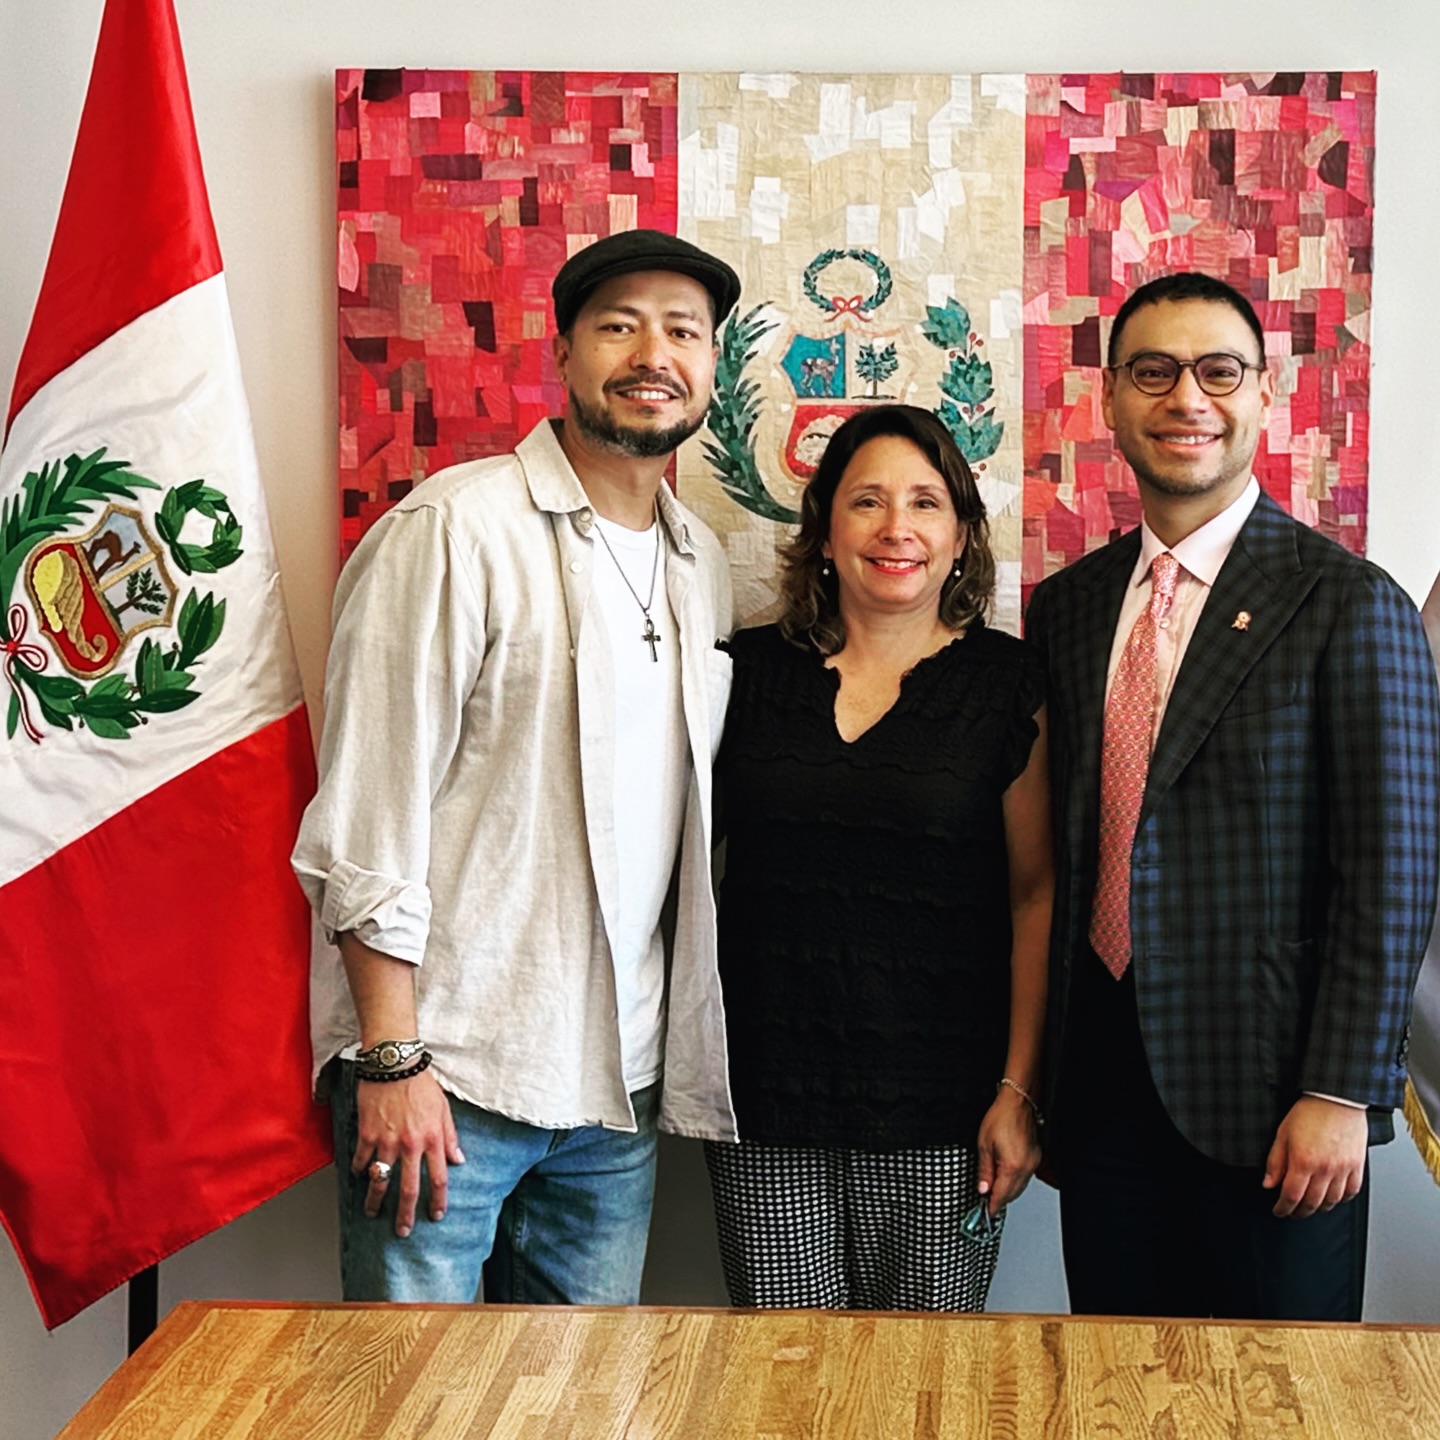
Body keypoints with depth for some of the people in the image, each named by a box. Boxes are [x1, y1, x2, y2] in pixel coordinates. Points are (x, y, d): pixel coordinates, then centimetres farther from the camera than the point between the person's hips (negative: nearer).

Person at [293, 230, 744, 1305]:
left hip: (618, 1081, 6)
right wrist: (393, 1057, -16)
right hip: (447, 1067, -6)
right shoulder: (456, 530, -9)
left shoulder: (703, 564, 12)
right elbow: (369, 811, -13)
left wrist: (681, 1042, 12)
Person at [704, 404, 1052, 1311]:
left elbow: (1038, 893, 1)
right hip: (764, 1100, 2)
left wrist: (1020, 1088, -4)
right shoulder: (749, 671, 5)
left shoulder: (1007, 683, 0)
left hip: (938, 1108, -1)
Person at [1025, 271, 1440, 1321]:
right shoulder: (1065, 607, 10)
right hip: (1103, 1081, 5)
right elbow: (1055, 856, 12)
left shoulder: (1348, 603, -7)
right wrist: (1032, 1077, 10)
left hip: (1267, 1082, -4)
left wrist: (1340, 1093, -13)